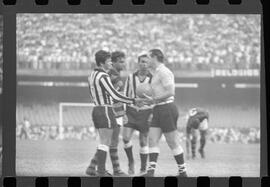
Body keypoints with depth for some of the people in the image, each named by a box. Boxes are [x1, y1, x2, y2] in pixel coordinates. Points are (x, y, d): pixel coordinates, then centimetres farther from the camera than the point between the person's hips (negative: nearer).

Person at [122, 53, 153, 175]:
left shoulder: (153, 78, -3)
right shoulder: (131, 77, 3)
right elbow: (125, 96, 9)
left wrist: (153, 113, -8)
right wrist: (123, 112, 4)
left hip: (146, 113, -2)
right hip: (131, 111, 2)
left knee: (143, 142, 0)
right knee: (126, 138, -12)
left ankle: (143, 169, 11)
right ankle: (131, 162, 10)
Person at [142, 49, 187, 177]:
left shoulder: (163, 72, -13)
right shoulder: (157, 72, 18)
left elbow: (170, 92, -22)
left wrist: (154, 100, -18)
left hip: (167, 109, -10)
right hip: (159, 110, 10)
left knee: (172, 143, -2)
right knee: (152, 140, -2)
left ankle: (182, 171, 8)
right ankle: (151, 171, -8)